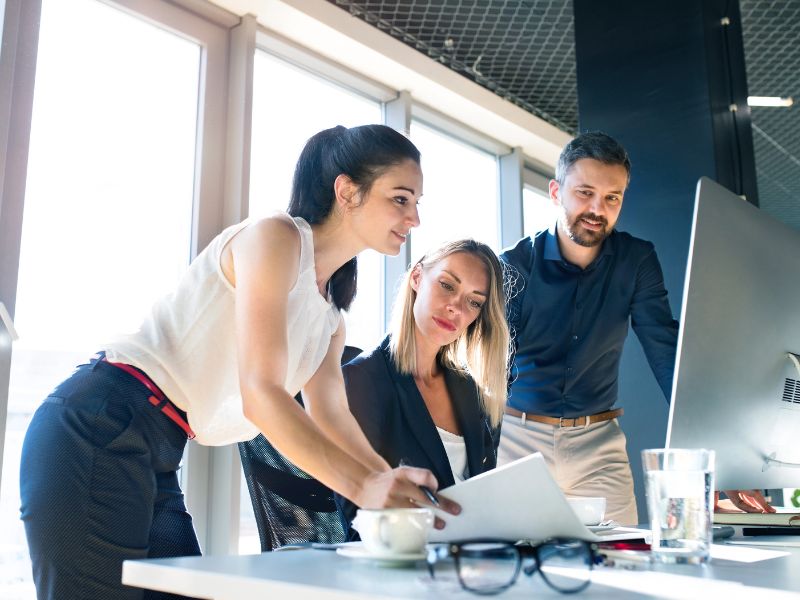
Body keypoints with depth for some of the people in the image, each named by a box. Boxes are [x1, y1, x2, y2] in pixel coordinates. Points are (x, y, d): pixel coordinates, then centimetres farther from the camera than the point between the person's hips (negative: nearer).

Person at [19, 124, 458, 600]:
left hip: (157, 462, 9)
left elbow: (332, 415, 9)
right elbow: (260, 393, -21)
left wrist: (398, 492, -5)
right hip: (98, 433, -9)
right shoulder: (276, 236, -12)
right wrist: (364, 486, -27)